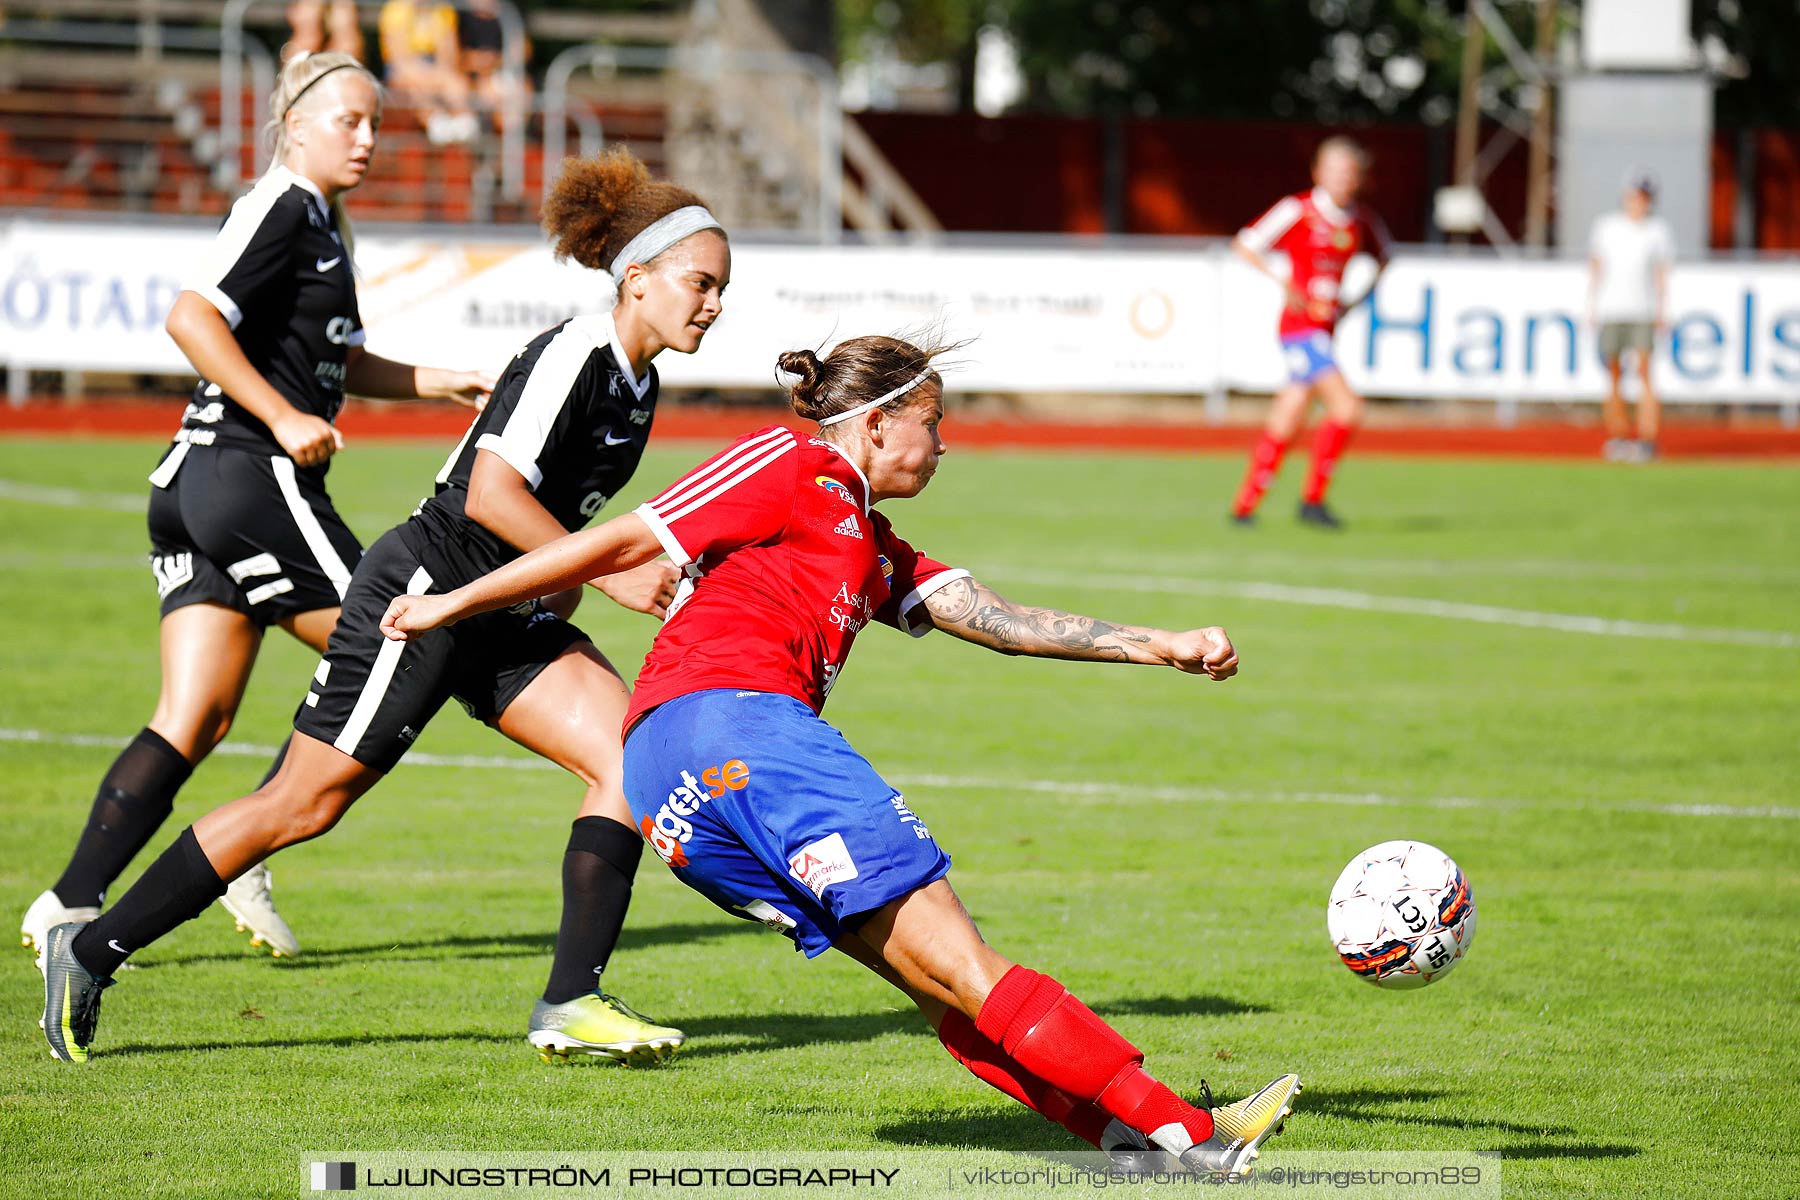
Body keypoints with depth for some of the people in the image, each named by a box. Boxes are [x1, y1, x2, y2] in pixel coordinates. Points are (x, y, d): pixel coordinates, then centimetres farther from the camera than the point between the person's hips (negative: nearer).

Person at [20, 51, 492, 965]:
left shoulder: (322, 226, 20)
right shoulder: (279, 210, -10)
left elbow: (339, 361, 34)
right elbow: (192, 317, -22)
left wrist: (437, 383, 22)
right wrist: (285, 418, -21)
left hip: (198, 482, 9)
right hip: (252, 477, -9)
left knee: (194, 719, 3)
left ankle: (72, 906, -4)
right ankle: (250, 860, -1)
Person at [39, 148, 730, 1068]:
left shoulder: (637, 387, 10)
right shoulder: (572, 354, -18)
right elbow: (491, 492, -28)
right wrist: (605, 572, -25)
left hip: (505, 620, 9)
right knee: (302, 805, -5)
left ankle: (570, 1006, -12)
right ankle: (89, 954, 6)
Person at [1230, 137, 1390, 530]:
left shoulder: (1363, 222, 7)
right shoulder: (1297, 210, -9)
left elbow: (1382, 257, 27)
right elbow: (1244, 245, -4)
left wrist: (1360, 298, 12)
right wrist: (1283, 280, -15)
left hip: (1326, 328, 6)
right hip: (1300, 325, -6)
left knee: (1286, 423, 9)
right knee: (1347, 407, -18)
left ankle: (1245, 504, 19)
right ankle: (1313, 498, -7)